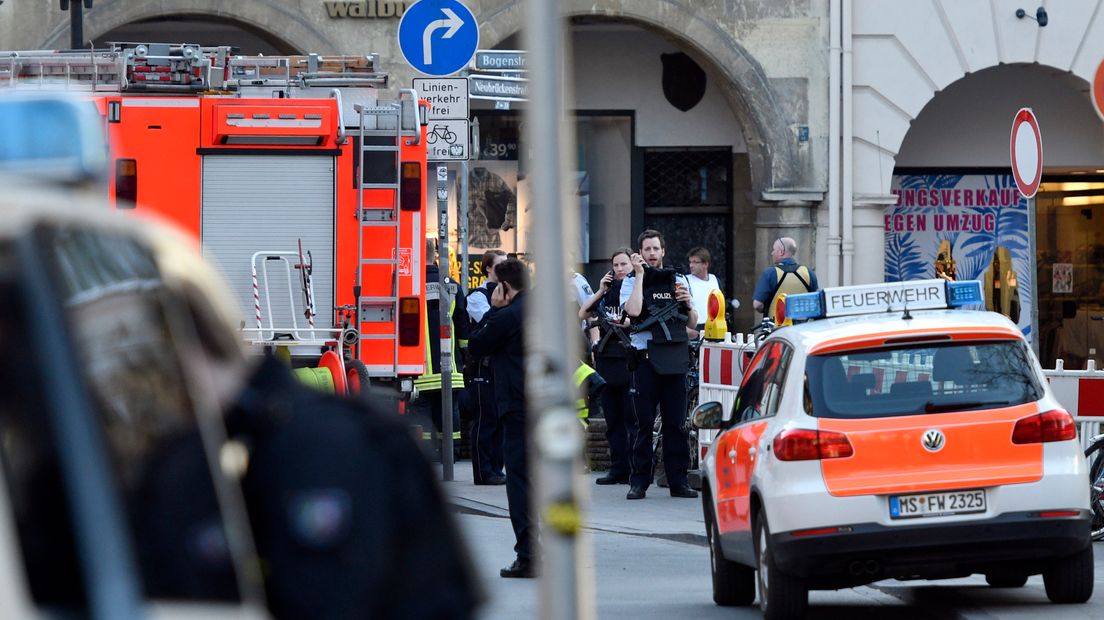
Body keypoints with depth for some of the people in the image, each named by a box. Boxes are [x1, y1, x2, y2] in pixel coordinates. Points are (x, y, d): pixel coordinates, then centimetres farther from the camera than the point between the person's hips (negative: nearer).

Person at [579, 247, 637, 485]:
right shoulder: (608, 292, 16)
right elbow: (582, 313, 10)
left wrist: (629, 322, -20)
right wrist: (600, 292, 2)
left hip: (629, 359, -6)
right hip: (607, 359, 6)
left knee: (632, 419, -9)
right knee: (613, 420, 8)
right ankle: (618, 468, 12)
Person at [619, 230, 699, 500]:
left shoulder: (678, 281, 15)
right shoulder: (632, 282, 5)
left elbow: (693, 323, 17)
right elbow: (633, 310, -16)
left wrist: (688, 303, -3)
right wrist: (640, 274, -10)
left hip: (675, 359, 3)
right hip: (646, 358, -3)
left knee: (676, 423, 4)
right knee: (643, 423, -2)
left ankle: (678, 481, 8)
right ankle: (639, 481, 1)